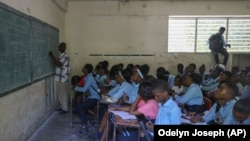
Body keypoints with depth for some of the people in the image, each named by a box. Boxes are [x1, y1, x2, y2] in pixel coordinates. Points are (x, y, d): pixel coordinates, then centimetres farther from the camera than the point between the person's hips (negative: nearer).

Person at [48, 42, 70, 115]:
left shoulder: (65, 56, -16)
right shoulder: (60, 55, 13)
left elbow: (59, 64, -26)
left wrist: (52, 56, -24)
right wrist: (52, 57, 8)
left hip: (63, 78, -9)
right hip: (58, 77, 9)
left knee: (63, 94, -1)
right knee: (59, 93, 18)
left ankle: (65, 109, 9)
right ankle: (61, 106, 31)